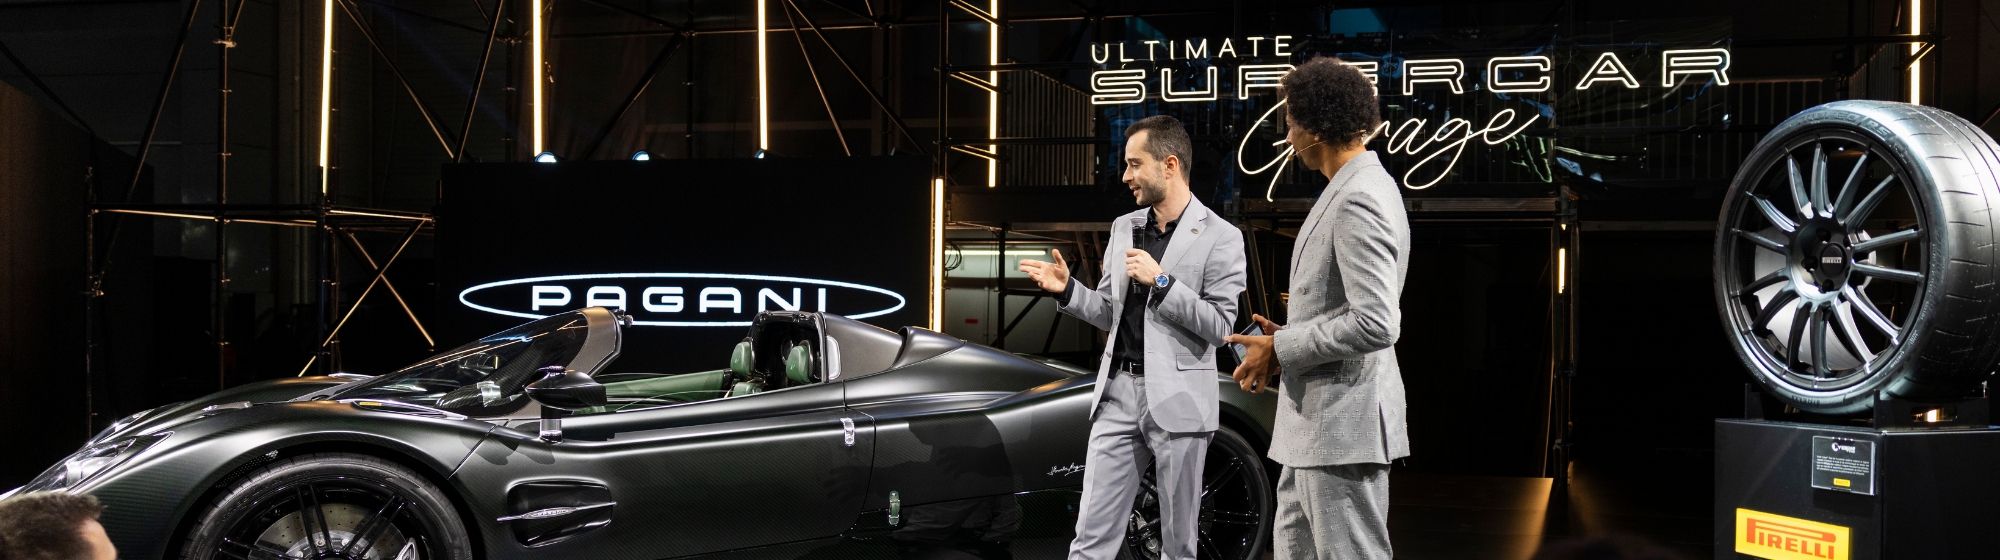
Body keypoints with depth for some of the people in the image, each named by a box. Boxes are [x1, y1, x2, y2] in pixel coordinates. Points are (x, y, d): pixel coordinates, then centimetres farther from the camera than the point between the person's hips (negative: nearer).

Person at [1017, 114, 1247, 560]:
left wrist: (1161, 281, -16)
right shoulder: (1123, 228, 14)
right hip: (1118, 392, 5)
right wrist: (1067, 290, 1)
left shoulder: (1220, 237, -4)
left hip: (1177, 400, -4)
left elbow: (1220, 326, -10)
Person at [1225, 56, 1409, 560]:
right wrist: (1288, 336, 10)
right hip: (1316, 423, 11)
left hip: (1344, 424, -11)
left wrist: (1279, 350, -16)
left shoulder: (1358, 201, -20)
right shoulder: (1357, 188, 13)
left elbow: (1376, 324, -26)